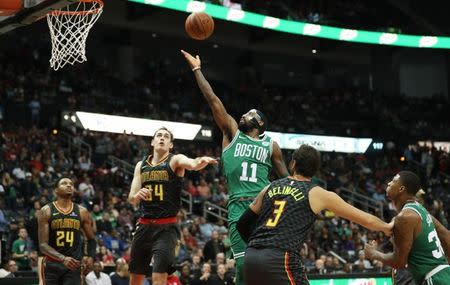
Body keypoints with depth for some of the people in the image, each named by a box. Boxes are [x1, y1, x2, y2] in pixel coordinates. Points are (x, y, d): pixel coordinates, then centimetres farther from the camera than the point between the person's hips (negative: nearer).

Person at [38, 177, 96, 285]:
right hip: (51, 265, -1)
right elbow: (43, 244, -11)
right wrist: (63, 258, -26)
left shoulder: (82, 212, 5)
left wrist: (89, 257, -1)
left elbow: (91, 239, 18)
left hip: (73, 265, 1)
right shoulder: (46, 211, -3)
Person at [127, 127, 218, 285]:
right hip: (144, 225, 5)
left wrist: (201, 161, -51)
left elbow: (192, 164, -27)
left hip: (166, 227, -4)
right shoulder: (141, 165, 10)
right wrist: (136, 196, -16)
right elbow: (131, 199, 8)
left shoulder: (175, 160, -4)